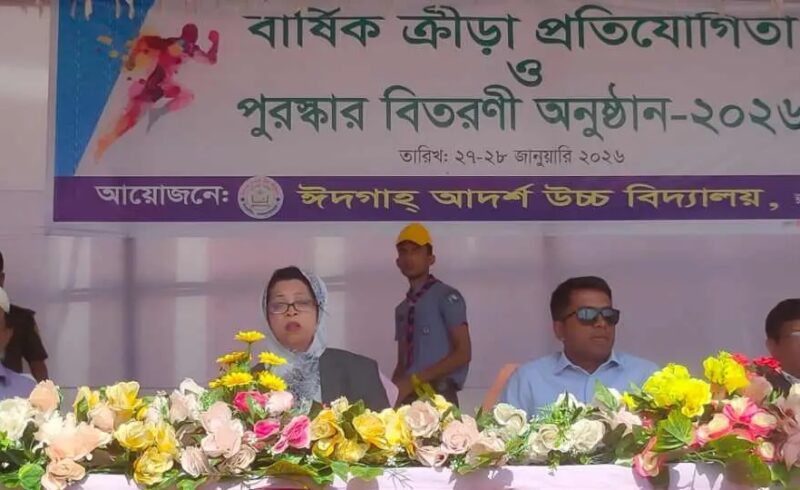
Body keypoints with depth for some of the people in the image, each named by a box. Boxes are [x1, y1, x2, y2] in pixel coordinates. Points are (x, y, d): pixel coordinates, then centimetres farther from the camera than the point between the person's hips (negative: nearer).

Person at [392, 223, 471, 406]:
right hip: (408, 396, 5)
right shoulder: (402, 309, 17)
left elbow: (463, 353, -9)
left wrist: (414, 380, -14)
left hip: (437, 395, -5)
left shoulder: (447, 297, -2)